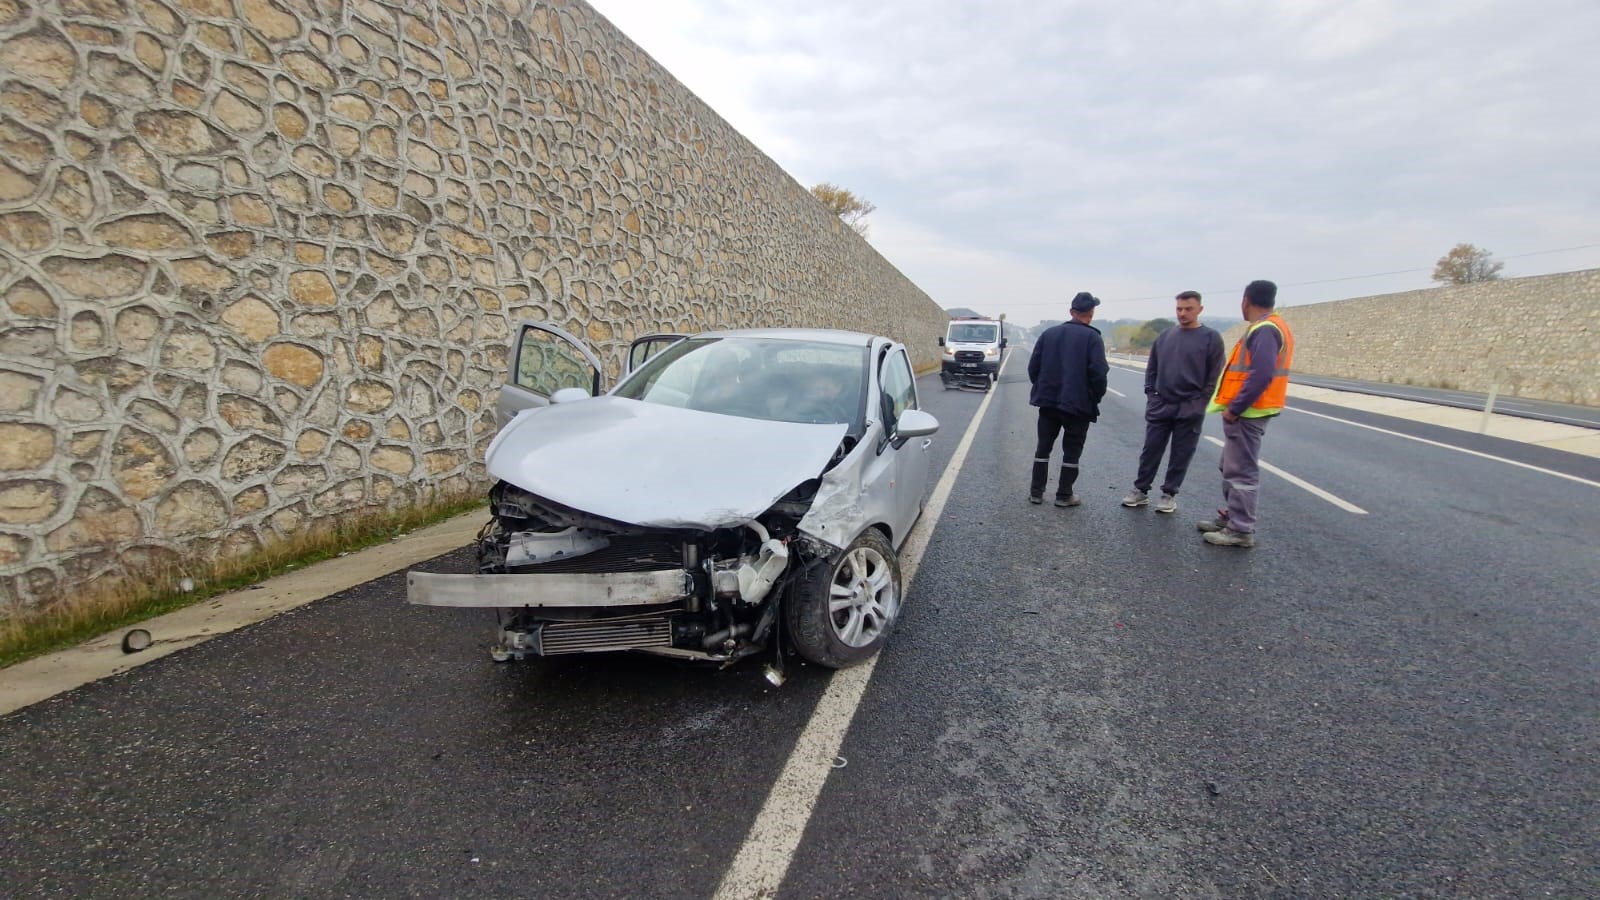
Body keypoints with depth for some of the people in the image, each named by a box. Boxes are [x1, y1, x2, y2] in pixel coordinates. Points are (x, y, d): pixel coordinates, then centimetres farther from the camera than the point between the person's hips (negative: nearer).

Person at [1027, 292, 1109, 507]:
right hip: (1078, 404, -4)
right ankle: (1064, 495, 12)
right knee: (1072, 451, 8)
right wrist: (1096, 397, -1)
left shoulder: (1049, 334, 5)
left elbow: (1033, 366, 4)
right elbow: (1098, 372, -16)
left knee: (1043, 447, 12)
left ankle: (1036, 492, 14)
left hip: (1048, 401, 4)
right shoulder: (1092, 337, -8)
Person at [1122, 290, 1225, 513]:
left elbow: (1215, 375, -4)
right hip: (1159, 406, 3)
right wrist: (1150, 394, 5)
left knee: (1181, 455, 5)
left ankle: (1169, 494, 17)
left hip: (1190, 409, -3)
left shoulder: (1211, 337, -3)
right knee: (1150, 450, 6)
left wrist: (1201, 402, -9)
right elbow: (1151, 368, 14)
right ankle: (1140, 490, 16)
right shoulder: (1165, 336, 8)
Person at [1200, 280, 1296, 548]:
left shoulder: (1264, 330, -17)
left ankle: (1241, 531, 1)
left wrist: (1234, 408, -20)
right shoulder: (1269, 327, 15)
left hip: (1246, 413, -10)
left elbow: (1261, 375, -26)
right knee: (1232, 467, 17)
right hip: (1246, 411, 10)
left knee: (1241, 471, -5)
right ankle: (1231, 517, 27)